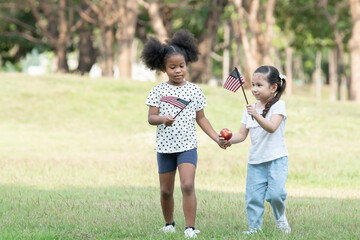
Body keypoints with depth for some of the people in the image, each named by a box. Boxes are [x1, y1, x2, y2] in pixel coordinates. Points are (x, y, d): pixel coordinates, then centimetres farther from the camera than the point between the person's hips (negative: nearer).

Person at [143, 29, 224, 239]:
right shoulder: (158, 91, 0)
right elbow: (151, 117, -3)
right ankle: (169, 223, 32)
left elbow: (201, 118, 9)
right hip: (165, 146, 1)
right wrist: (162, 119, -25)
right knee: (166, 190, 10)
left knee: (188, 185, -18)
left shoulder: (194, 90, 3)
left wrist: (217, 138, 2)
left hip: (187, 146, -1)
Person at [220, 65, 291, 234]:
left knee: (275, 193, -17)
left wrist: (256, 115, -34)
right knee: (253, 197, -1)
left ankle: (280, 217, 11)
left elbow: (271, 127, -20)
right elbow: (242, 134, 9)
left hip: (276, 159, -5)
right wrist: (229, 140, -11)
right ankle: (254, 228, 8)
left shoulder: (278, 105, -4)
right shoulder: (250, 109, 13)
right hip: (255, 160, 5)